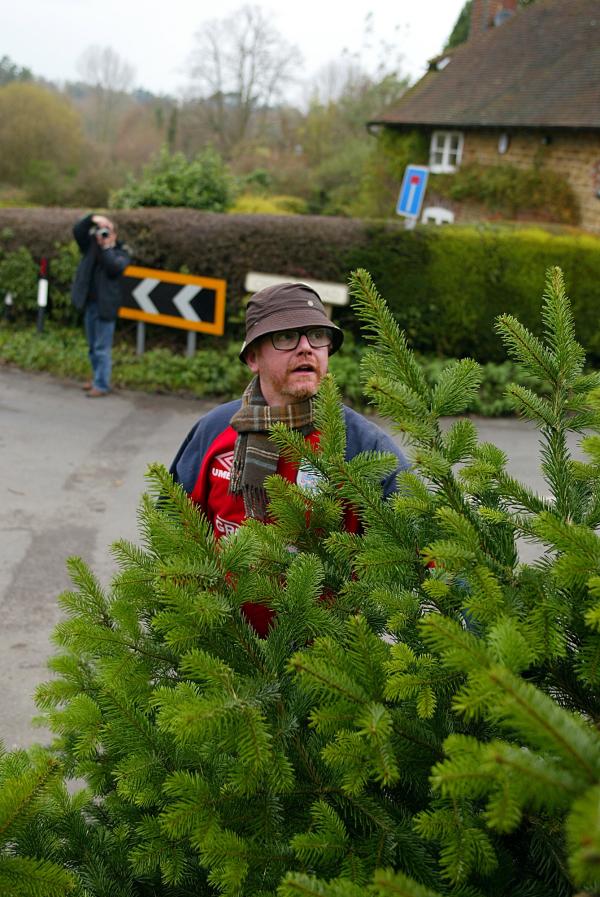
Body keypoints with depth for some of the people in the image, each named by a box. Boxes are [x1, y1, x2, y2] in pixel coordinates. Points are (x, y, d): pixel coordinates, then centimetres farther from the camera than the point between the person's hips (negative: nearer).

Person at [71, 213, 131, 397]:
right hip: (90, 304, 6)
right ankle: (97, 378, 28)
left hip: (105, 306, -6)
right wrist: (92, 219, -14)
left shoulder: (121, 253, -4)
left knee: (102, 348, -5)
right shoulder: (92, 246, 9)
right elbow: (78, 230, 1)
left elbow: (115, 267, -24)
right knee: (92, 346, 16)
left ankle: (102, 385, -1)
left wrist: (106, 247, -20)